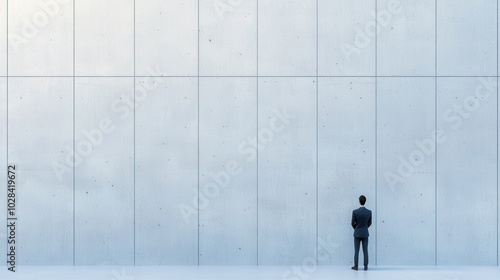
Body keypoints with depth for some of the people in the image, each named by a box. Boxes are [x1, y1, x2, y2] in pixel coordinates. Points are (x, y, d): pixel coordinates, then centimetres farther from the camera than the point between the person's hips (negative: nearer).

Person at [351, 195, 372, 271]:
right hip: (365, 234, 2)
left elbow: (352, 223, -5)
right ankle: (365, 266, 6)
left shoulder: (355, 212, -15)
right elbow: (369, 223, 5)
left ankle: (356, 266, 7)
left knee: (356, 250, 5)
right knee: (365, 251, 6)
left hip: (357, 234, -2)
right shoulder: (369, 212, -8)